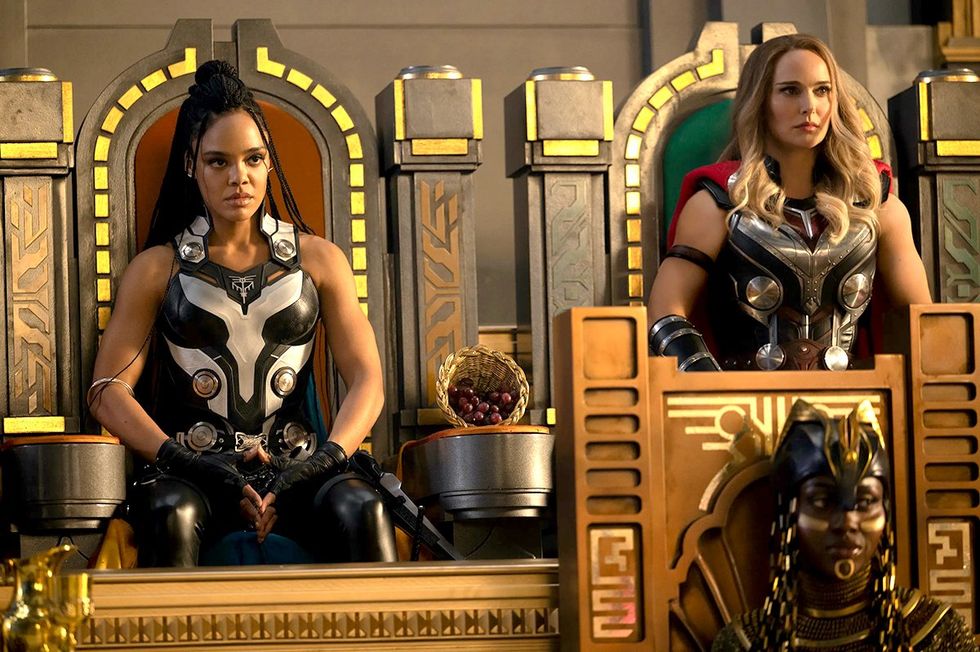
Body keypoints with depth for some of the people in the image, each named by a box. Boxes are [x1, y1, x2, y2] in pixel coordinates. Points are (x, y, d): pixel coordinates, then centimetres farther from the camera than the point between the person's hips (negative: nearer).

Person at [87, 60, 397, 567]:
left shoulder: (319, 260, 16)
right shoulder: (158, 268, 13)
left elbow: (366, 381, 8)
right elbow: (108, 391, 4)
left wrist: (324, 462, -12)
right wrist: (189, 464, -13)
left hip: (295, 466, 1)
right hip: (194, 473, -1)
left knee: (362, 511, -33)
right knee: (170, 516, -36)